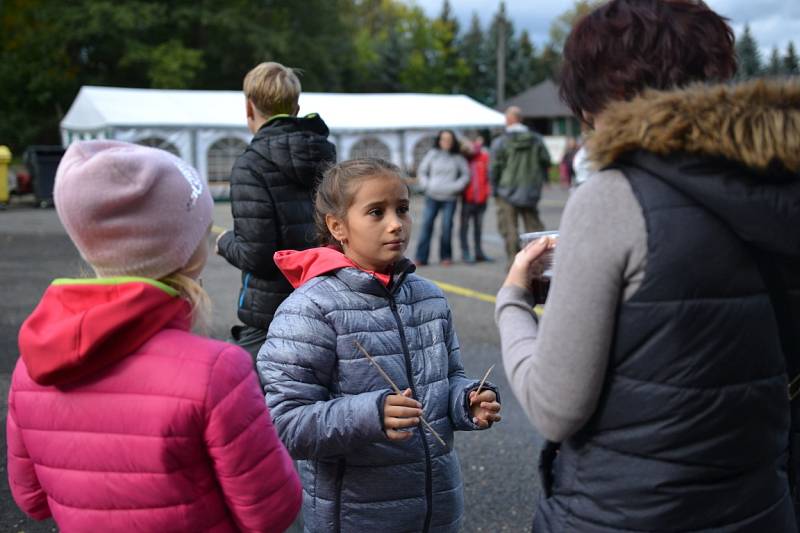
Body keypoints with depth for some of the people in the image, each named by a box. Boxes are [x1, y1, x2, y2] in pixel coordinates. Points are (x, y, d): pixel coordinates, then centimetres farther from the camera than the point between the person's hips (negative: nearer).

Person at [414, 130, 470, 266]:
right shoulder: (432, 154, 6)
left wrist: (456, 186, -4)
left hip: (450, 198, 0)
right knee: (427, 224, -6)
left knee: (447, 226, -3)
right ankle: (421, 257, -4)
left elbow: (465, 174, 9)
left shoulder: (458, 157, 5)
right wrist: (426, 185, -1)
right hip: (432, 196, 0)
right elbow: (422, 171, 12)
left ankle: (446, 256, 10)